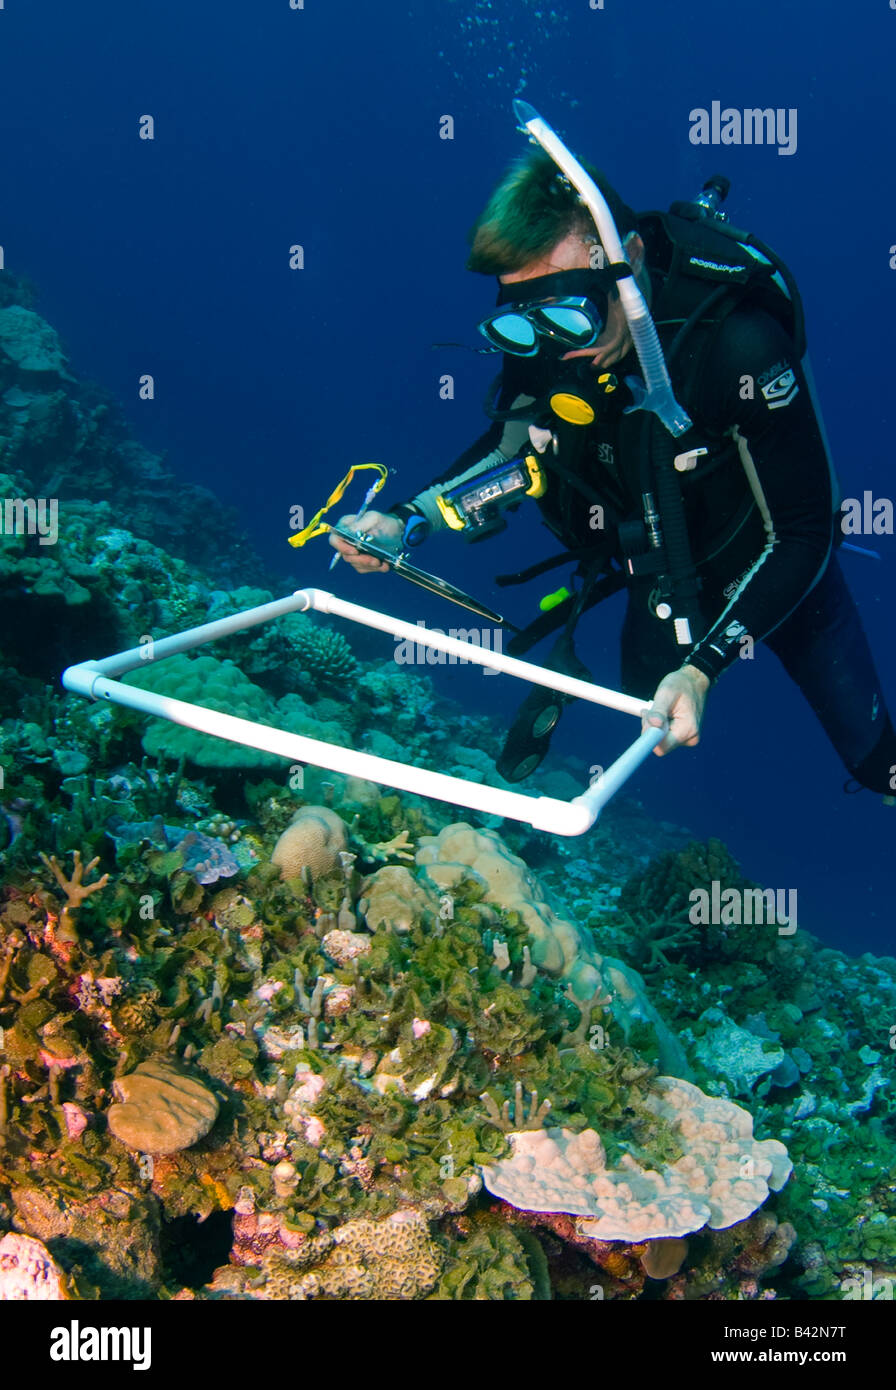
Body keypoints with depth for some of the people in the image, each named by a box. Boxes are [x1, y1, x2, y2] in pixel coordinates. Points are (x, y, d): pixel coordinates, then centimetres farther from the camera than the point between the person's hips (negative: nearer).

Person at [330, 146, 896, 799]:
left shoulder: (739, 347, -38)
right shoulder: (537, 344, -24)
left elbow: (801, 536, -31)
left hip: (770, 566, -2)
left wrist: (703, 668, -42)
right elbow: (510, 445, -2)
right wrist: (407, 522, -18)